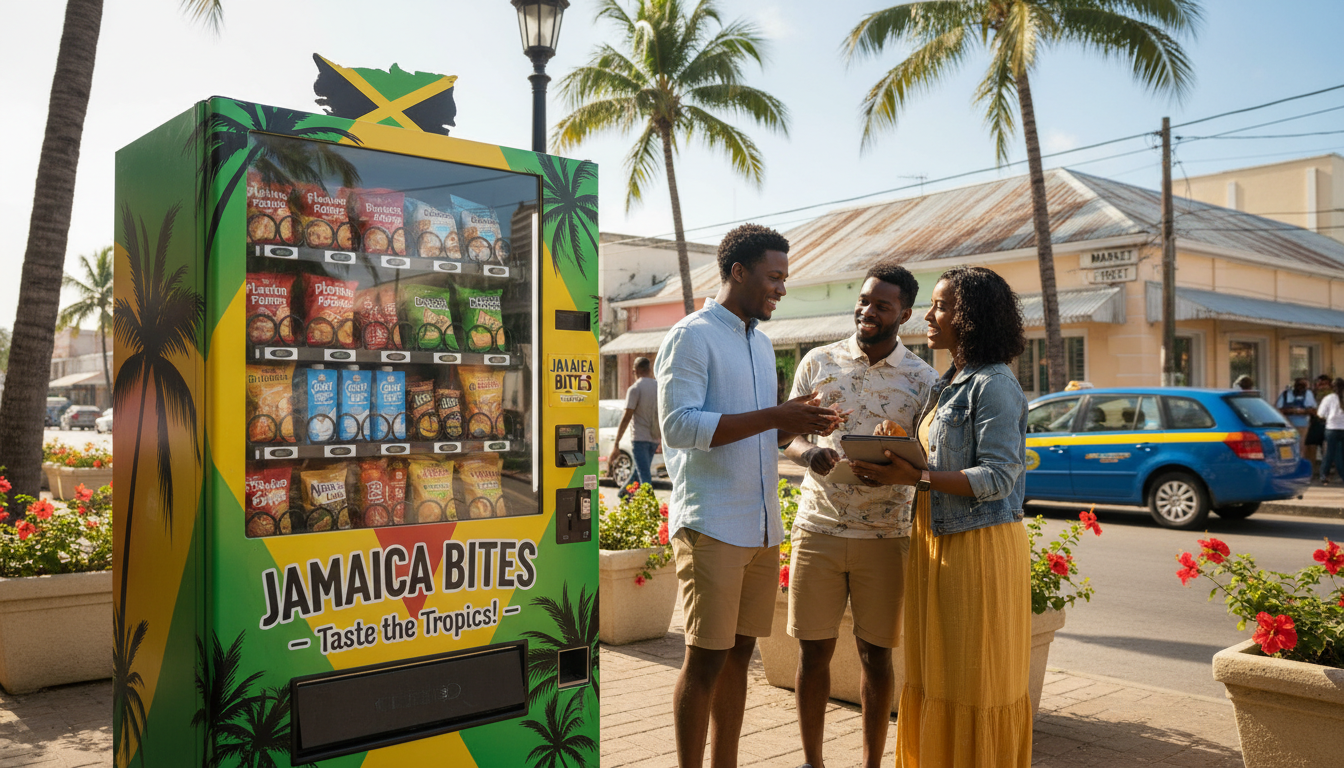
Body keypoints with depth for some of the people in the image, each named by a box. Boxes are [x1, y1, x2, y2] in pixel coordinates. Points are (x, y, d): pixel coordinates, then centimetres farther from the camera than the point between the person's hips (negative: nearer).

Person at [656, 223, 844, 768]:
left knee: (740, 653, 12)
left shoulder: (762, 343, 18)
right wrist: (775, 416, -20)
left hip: (762, 527, 8)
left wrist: (798, 425, 2)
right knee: (706, 659, -3)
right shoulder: (691, 336, -7)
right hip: (710, 525, -8)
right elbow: (678, 425, -19)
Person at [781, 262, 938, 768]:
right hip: (818, 527, 1)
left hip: (885, 536, 0)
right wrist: (808, 453, -15)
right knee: (813, 650, 6)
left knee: (876, 653, 8)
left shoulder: (923, 379, 2)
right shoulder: (818, 362, 5)